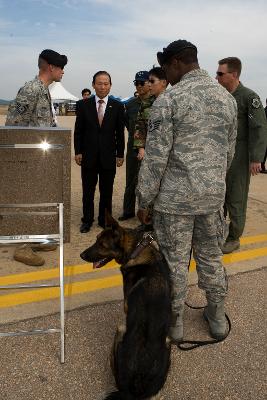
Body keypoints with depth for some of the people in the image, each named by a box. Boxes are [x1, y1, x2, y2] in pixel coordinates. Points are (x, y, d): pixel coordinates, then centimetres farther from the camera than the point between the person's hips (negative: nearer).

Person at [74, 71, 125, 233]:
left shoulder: (118, 106, 1)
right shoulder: (84, 105, 2)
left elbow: (120, 132, 2)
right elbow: (78, 131, 4)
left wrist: (120, 154, 0)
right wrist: (78, 152, -1)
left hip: (108, 156, 0)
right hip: (88, 156, 0)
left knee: (107, 192, 8)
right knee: (88, 191, 8)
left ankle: (105, 220, 22)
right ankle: (87, 220, 22)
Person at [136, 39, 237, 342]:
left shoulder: (168, 100, -12)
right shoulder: (227, 98, 7)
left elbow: (155, 157, -14)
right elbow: (229, 151, 12)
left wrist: (144, 200, -5)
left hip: (175, 197, -5)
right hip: (213, 195, 6)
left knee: (174, 261, 8)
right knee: (211, 257, 18)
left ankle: (173, 322, 25)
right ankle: (217, 318, 33)